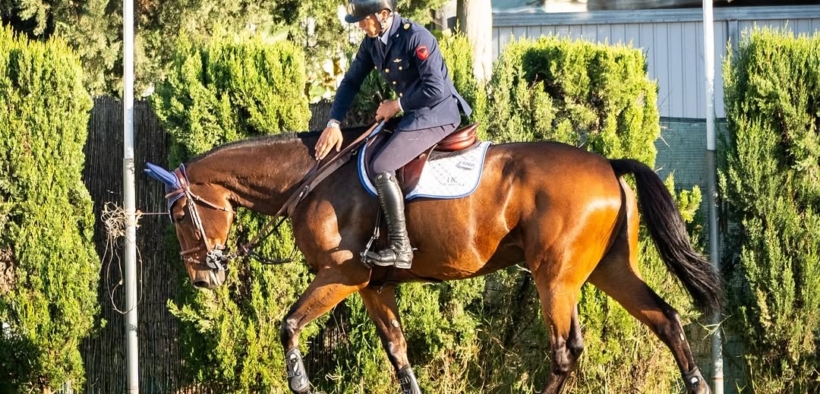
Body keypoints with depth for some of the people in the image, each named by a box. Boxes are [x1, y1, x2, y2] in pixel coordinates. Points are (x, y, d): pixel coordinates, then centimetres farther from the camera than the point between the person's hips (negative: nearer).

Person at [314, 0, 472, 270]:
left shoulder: (417, 38, -22)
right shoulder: (372, 42, 4)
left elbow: (435, 90, -26)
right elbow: (352, 82, 11)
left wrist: (397, 105, -15)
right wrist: (334, 123, 0)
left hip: (438, 115, -10)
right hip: (413, 114, 10)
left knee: (381, 167, -22)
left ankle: (400, 248, -22)